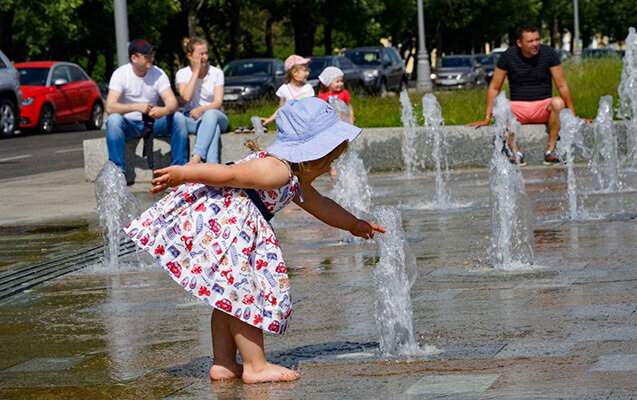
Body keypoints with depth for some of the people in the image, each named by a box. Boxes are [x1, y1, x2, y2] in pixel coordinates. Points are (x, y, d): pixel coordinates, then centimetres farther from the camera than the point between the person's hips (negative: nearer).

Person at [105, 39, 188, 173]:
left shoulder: (158, 73, -3)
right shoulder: (120, 74, -12)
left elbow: (172, 101, -12)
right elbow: (110, 107, -23)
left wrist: (164, 110, -38)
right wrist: (136, 107, -39)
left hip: (153, 122, 3)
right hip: (129, 124, -3)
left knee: (178, 118, -23)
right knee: (113, 120, -35)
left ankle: (180, 166, -19)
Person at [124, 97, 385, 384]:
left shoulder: (295, 181, 18)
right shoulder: (277, 170, -18)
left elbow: (320, 205, 36)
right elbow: (230, 174, -23)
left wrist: (354, 225, 46)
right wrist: (181, 174, -25)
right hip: (214, 223, -11)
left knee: (230, 296, 17)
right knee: (242, 294, -6)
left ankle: (223, 364, 22)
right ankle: (256, 367, 0)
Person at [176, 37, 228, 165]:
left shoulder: (216, 73, 5)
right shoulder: (182, 74, 5)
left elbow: (218, 103, -6)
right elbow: (186, 97, -15)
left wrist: (202, 109, -28)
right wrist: (196, 71, -11)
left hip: (215, 116, 0)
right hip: (192, 119, 0)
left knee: (210, 114, -40)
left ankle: (196, 158, -54)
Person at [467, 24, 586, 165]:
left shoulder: (548, 53, -3)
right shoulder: (508, 56, -3)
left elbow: (562, 86, -2)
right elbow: (494, 88, 1)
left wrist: (573, 117, -7)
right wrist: (486, 119, -5)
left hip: (543, 107, 0)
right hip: (518, 107, 0)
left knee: (558, 103, -34)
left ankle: (550, 150, -25)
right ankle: (517, 153, -25)